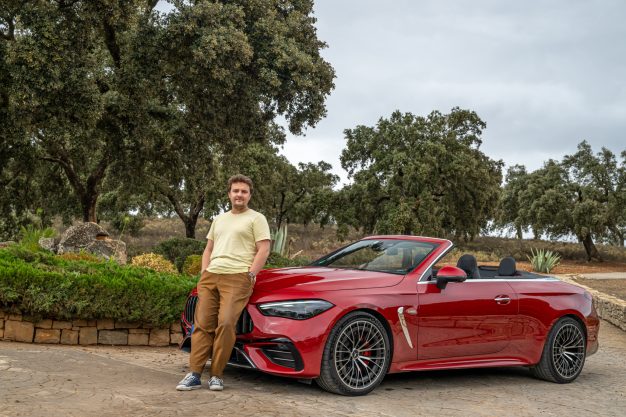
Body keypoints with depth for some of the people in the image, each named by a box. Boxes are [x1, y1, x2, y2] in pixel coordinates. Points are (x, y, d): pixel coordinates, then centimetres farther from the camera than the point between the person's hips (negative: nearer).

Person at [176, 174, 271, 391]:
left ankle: (216, 375, -10)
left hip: (237, 277, -6)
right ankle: (194, 375, -5)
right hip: (211, 276, 6)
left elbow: (263, 250, -2)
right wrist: (204, 273, 13)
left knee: (226, 323, -18)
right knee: (202, 324, -4)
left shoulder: (256, 218, 7)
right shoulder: (219, 219, 26)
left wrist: (250, 275, -11)